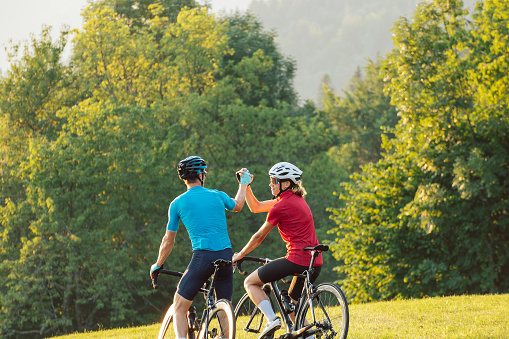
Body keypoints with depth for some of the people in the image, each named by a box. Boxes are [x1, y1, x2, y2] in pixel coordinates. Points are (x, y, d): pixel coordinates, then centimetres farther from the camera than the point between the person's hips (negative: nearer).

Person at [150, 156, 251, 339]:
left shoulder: (177, 203, 6)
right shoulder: (218, 195, 12)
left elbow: (168, 241, 13)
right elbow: (238, 206, 37)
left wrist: (158, 265, 28)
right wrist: (243, 183, 54)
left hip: (203, 255, -3)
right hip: (226, 255, 3)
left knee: (179, 308, 3)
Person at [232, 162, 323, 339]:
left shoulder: (281, 207, -9)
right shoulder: (296, 199, 17)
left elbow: (259, 236, 2)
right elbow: (255, 207, 25)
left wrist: (240, 254, 16)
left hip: (297, 260, -9)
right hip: (316, 263, 9)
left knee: (250, 283, 5)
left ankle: (272, 319, -10)